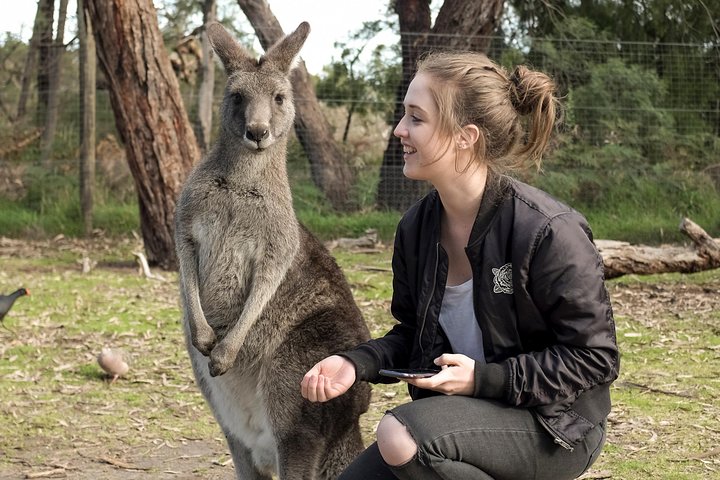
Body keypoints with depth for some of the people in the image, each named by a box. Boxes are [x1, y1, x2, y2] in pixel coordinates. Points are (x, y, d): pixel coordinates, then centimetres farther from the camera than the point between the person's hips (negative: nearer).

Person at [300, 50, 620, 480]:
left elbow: (596, 359, -17)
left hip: (551, 425, -7)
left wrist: (483, 379, -23)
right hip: (464, 409, 7)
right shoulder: (416, 228, 1)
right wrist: (357, 363, -8)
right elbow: (412, 334, 13)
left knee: (400, 435, -31)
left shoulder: (549, 232, -21)